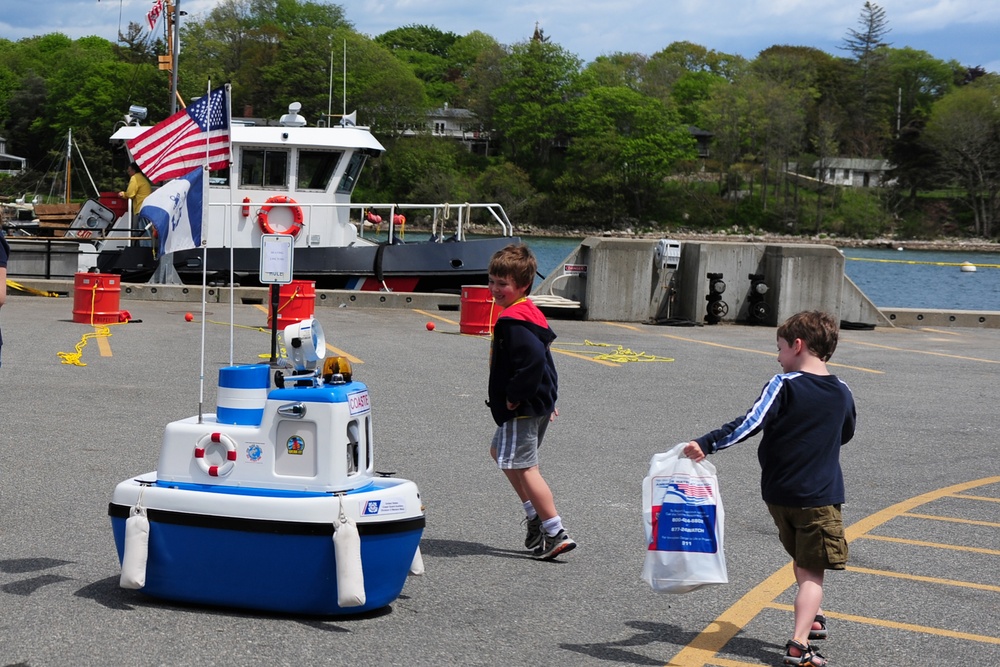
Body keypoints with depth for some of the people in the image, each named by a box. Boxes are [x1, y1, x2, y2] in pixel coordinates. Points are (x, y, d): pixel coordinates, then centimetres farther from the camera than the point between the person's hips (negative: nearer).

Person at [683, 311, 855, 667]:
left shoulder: (784, 385, -11)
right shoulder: (842, 392, 1)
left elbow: (751, 423, -24)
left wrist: (707, 444, -26)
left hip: (779, 493, 0)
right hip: (821, 497, 0)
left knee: (801, 561, 23)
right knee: (811, 572, 0)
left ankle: (810, 618, 37)